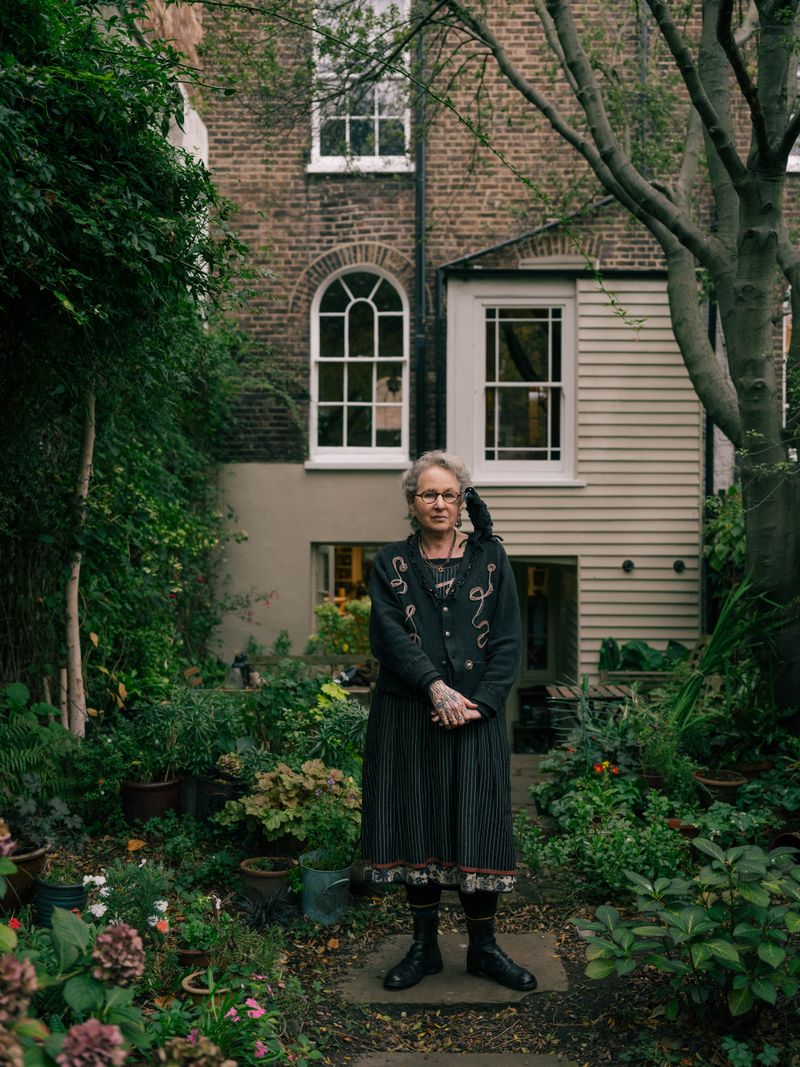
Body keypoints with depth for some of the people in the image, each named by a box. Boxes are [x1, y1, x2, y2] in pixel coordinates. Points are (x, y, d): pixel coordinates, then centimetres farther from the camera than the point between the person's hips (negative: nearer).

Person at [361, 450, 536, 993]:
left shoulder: (490, 558, 6)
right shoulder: (392, 562, 5)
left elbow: (509, 639, 1)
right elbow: (389, 633, -7)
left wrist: (479, 702, -11)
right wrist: (436, 688, -19)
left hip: (476, 712, 0)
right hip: (408, 716, 0)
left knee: (477, 826, 2)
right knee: (416, 825, 6)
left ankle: (484, 947, 19)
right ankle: (424, 946, 22)